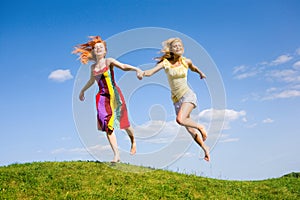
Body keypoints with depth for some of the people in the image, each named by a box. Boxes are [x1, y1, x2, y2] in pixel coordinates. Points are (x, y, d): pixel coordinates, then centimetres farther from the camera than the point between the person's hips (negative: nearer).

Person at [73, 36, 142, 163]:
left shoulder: (109, 61, -2)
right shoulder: (93, 67, 12)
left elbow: (123, 67, -18)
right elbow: (92, 80, 31)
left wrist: (137, 69, -36)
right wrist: (82, 91, 44)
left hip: (114, 95, -4)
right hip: (103, 97, 4)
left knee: (123, 123, 2)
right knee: (108, 127, -6)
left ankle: (133, 142, 34)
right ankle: (116, 155, -4)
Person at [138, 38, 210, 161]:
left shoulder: (186, 61, 1)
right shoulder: (165, 63, -2)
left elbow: (193, 68, 27)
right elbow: (151, 71, -18)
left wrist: (200, 73, 20)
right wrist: (143, 72, -34)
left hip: (188, 95, -2)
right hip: (176, 100, 2)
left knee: (180, 119, -29)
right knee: (189, 129, 6)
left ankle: (200, 127, -3)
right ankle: (205, 148, 24)